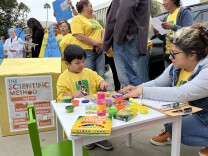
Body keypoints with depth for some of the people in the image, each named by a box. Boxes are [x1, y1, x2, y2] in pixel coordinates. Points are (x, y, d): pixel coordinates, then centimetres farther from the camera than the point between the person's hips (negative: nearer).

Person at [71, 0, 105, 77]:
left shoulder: (93, 19, 21)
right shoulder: (77, 19, -3)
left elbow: (102, 31, 17)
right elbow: (80, 37, -15)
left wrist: (102, 43, -4)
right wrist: (97, 43, -13)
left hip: (99, 51, 7)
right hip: (86, 52, -7)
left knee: (100, 76, 5)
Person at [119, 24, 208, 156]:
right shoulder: (176, 67, -8)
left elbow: (181, 94, -43)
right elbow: (157, 83, 1)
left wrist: (142, 91, -38)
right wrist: (137, 88, -18)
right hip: (189, 112, 7)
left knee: (172, 126, -23)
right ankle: (170, 133, 13)